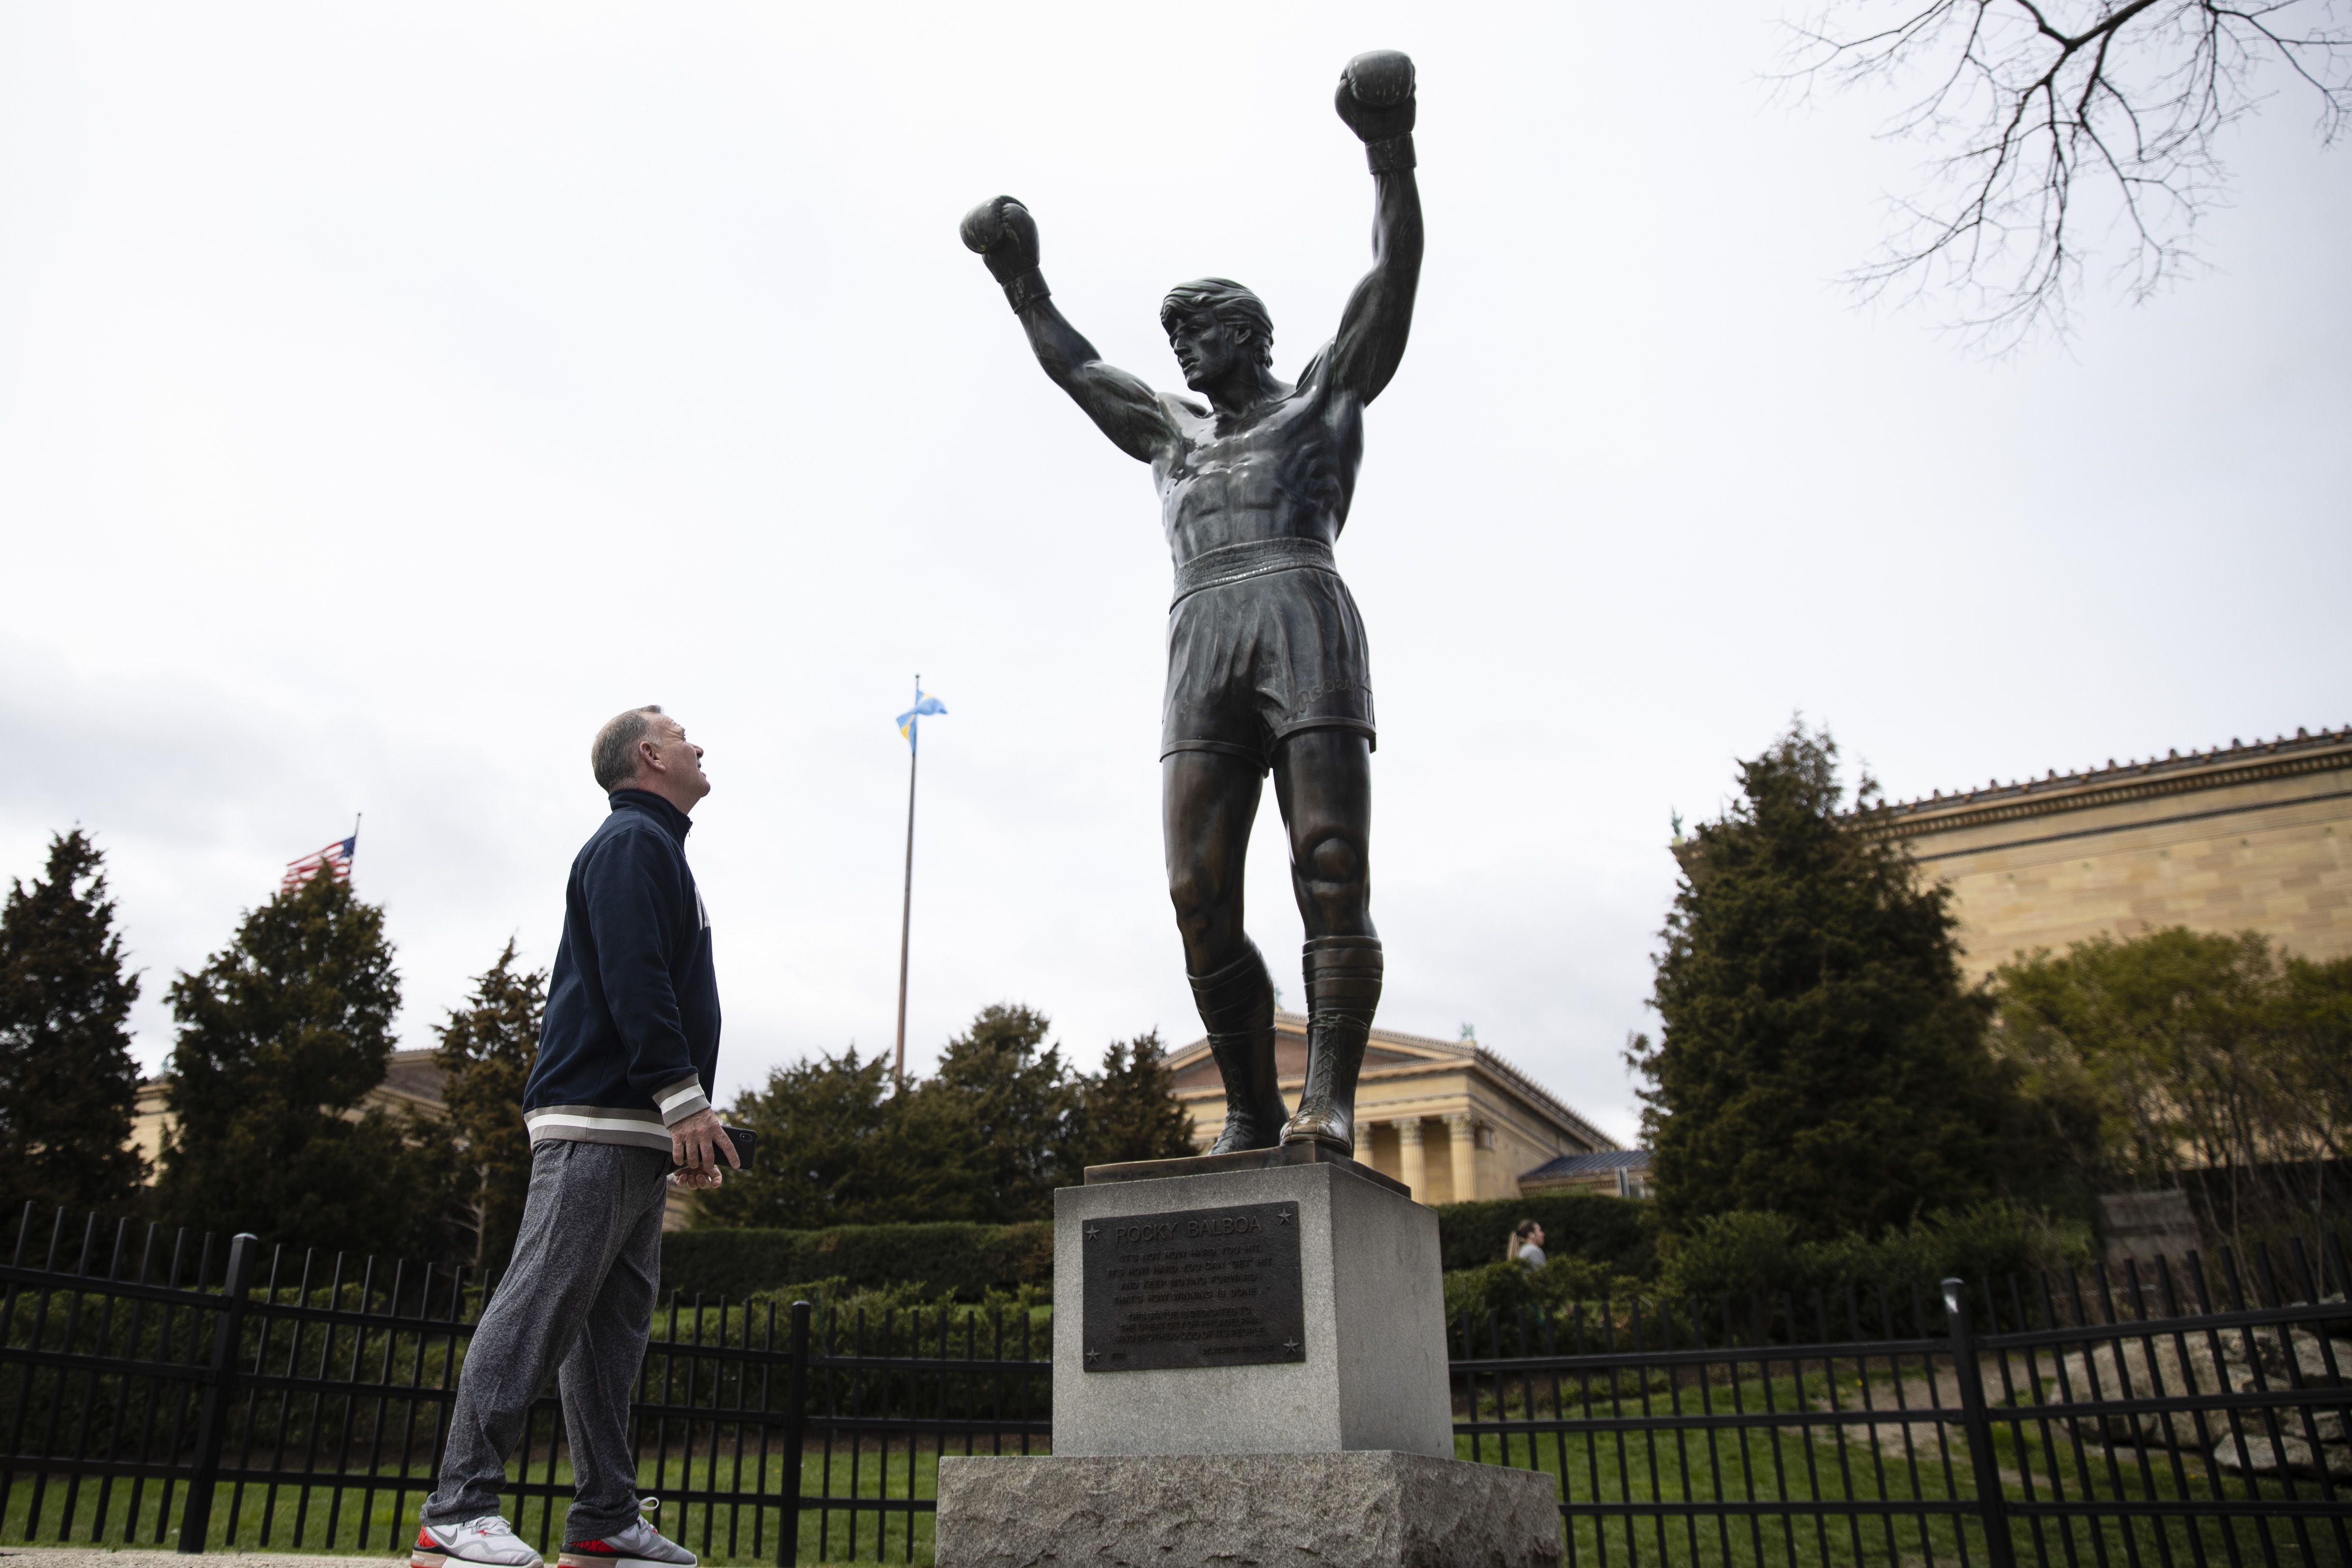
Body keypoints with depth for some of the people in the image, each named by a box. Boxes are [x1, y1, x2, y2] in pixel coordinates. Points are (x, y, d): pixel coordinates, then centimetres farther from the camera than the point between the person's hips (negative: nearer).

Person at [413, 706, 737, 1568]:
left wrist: (680, 1119, 19)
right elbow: (634, 981, -18)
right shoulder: (634, 841, -5)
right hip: (597, 1117, -10)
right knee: (539, 1305, -11)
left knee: (614, 1323, 8)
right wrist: (684, 1098, -21)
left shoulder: (654, 848, 26)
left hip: (638, 1132, 10)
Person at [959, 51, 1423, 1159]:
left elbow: (1393, 281, 13)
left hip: (1306, 621, -4)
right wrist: (1022, 282, 49)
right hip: (1199, 649, 5)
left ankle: (1328, 1104, -18)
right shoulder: (1177, 434, 35)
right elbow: (1077, 370, 46)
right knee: (1199, 898, -9)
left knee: (1331, 870, -15)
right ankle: (1250, 1118, -5)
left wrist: (1389, 154, 4)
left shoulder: (1324, 393, 23)